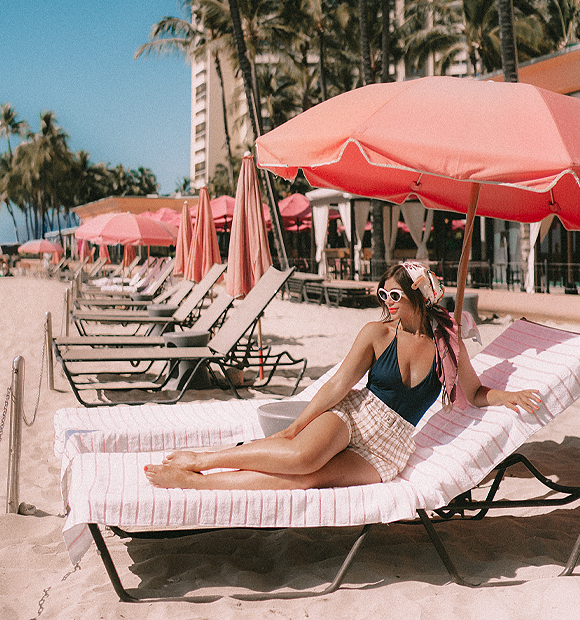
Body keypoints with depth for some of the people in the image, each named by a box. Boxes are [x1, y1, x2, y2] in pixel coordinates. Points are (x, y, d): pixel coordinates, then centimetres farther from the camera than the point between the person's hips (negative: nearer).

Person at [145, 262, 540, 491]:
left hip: (391, 446, 0)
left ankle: (195, 482, -26)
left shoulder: (448, 344, 1)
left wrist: (507, 396, -4)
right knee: (302, 455, -36)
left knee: (308, 478, -28)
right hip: (353, 415, 0)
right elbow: (339, 385, -5)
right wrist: (293, 429, -10)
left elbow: (474, 393, 16)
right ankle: (201, 459, -20)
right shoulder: (377, 334, -2)